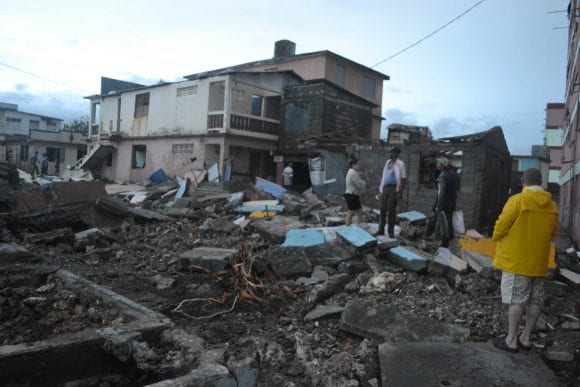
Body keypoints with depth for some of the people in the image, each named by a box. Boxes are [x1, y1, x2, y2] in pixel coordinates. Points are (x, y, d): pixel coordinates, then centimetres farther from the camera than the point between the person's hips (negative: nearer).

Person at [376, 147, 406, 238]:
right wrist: (381, 188, 15)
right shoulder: (387, 162, 11)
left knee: (391, 209, -3)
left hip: (394, 189, -6)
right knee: (383, 208, 7)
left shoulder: (400, 164, -10)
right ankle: (381, 229, 15)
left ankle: (391, 230, 10)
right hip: (385, 188, 6)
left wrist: (400, 193, -16)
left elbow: (404, 180, -11)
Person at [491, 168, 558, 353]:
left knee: (516, 299, 0)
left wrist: (496, 237, 8)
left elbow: (501, 227, -13)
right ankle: (525, 338, 21)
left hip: (517, 260, -6)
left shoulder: (517, 200, -14)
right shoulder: (552, 205, 5)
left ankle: (511, 340, 6)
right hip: (539, 261, 6)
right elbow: (552, 234, 13)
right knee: (535, 301, 11)